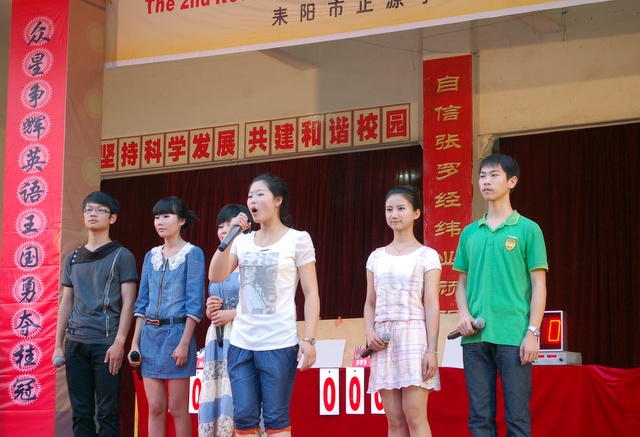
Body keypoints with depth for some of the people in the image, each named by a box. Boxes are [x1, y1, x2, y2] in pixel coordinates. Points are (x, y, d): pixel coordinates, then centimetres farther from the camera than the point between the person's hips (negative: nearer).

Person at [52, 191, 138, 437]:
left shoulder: (121, 256, 2)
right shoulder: (73, 258, 16)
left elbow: (128, 302, -4)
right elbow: (66, 302, 17)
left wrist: (119, 342, -13)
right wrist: (58, 345, 11)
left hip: (106, 343, -5)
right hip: (76, 343, 5)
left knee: (107, 412, -3)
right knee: (80, 412, 5)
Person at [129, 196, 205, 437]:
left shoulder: (192, 254, -4)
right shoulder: (151, 256, 13)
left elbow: (195, 304, -10)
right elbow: (142, 302, 14)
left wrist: (184, 343, -17)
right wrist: (135, 342, 6)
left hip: (176, 333, -5)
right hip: (149, 335, 5)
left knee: (177, 408, -1)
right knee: (155, 408, 5)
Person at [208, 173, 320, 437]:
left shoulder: (297, 239, -1)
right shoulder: (243, 241, 12)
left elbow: (311, 293, -3)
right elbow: (216, 276, 0)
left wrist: (309, 340, -11)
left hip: (279, 344, -4)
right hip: (241, 343, 5)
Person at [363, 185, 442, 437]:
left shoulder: (427, 255, 1)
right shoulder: (376, 257, 14)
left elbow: (432, 306, -4)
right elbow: (370, 303, 15)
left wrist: (432, 350, -11)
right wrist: (369, 332, -4)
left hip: (414, 335, -4)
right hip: (384, 339, 4)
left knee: (414, 416, -10)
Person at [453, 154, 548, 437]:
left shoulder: (527, 229, 2)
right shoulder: (470, 233, 14)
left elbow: (538, 284, 0)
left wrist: (533, 332, -8)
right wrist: (463, 313, -1)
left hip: (513, 337, -4)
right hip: (475, 337, 4)